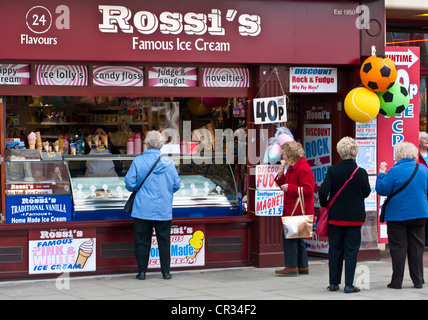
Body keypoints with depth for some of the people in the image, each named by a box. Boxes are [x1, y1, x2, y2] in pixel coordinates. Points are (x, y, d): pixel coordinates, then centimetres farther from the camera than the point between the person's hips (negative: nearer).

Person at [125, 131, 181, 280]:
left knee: (142, 240, 6)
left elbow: (130, 183, -6)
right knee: (164, 240, 9)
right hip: (164, 210, 1)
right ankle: (166, 271, 11)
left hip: (143, 209, -1)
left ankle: (142, 271, 7)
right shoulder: (168, 162, -2)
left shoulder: (138, 161, -7)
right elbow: (176, 185, 3)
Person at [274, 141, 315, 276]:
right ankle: (302, 266, 19)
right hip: (291, 210, 10)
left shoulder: (303, 168, -15)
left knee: (289, 236, -10)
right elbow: (285, 185, 23)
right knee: (296, 237, 13)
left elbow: (308, 189, -21)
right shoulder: (291, 168, 16)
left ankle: (291, 267, -6)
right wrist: (280, 175, 6)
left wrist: (289, 188, -17)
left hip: (298, 211, -10)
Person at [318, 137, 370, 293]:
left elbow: (323, 191, -14)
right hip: (354, 217, -1)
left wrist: (324, 204, 4)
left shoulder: (332, 171, -9)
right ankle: (349, 285, 2)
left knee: (335, 251, 10)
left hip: (335, 216, 1)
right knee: (351, 251, 4)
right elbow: (366, 192, 3)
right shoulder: (361, 173, -9)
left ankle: (333, 283, 15)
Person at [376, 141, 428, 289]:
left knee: (398, 248, 0)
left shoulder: (395, 171, -13)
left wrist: (381, 173, 0)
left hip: (398, 215, -4)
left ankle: (397, 281, 3)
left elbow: (382, 189, -11)